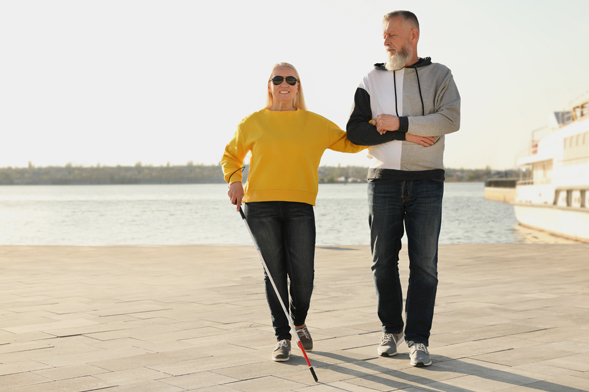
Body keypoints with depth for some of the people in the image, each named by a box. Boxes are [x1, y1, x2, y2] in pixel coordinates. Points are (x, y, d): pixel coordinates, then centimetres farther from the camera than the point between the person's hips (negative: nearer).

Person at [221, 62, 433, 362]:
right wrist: (234, 180, 3)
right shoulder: (253, 123, 8)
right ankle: (282, 337, 14)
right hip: (260, 206, 0)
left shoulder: (314, 124, 10)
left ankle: (300, 323, 25)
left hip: (300, 207, 1)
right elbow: (231, 155, 21)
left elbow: (351, 142, 11)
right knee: (275, 272, 0)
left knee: (303, 274, -6)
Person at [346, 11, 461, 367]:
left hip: (426, 181, -2)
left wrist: (400, 123, -15)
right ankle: (392, 329, 20)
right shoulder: (372, 80, 11)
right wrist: (405, 133, -12)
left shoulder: (438, 75, 6)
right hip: (384, 180, 2)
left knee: (424, 263, -5)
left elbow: (451, 119, -11)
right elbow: (356, 131, -2)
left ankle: (418, 340, 1)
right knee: (384, 261, 4)